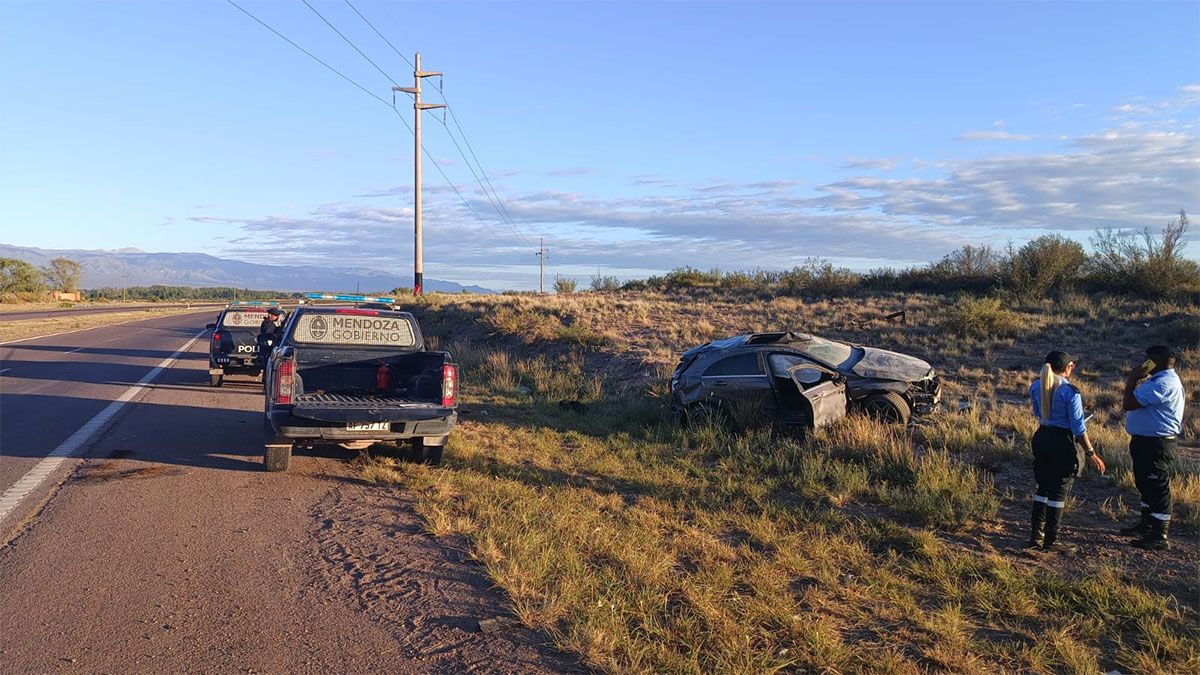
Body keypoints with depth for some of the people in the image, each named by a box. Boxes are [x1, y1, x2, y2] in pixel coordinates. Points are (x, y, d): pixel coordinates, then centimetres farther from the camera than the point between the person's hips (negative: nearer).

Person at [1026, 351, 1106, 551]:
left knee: (1043, 487, 16)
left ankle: (1035, 537, 15)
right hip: (1062, 441, -6)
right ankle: (1050, 541, 11)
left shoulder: (1036, 386, 2)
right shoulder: (1070, 391, -16)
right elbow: (1078, 426, -15)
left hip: (1041, 437, 6)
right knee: (1059, 490, 5)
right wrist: (1090, 453, -10)